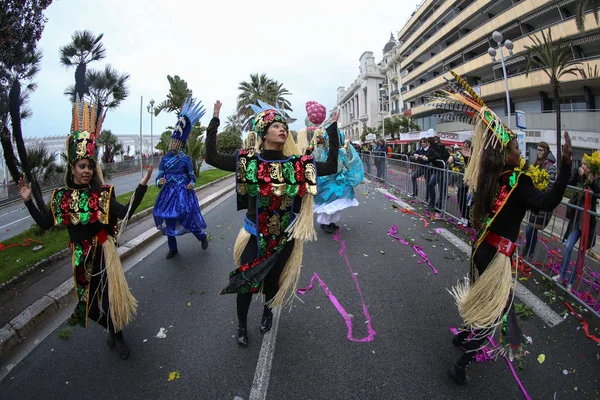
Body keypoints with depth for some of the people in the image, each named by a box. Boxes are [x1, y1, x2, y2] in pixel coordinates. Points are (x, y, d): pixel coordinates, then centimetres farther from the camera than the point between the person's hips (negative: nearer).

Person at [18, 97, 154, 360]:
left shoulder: (102, 193, -11)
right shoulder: (61, 196, -1)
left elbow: (125, 213, -23)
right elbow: (45, 224, 6)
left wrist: (142, 185, -30)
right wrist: (28, 201, 0)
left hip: (103, 253, -4)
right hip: (80, 256, 4)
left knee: (108, 293, 4)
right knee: (89, 295, 16)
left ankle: (117, 334, 29)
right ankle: (112, 330, 42)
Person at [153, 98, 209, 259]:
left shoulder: (186, 159, -5)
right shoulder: (164, 158, 3)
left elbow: (192, 177, 2)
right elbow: (159, 177, 3)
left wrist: (191, 184, -19)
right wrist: (160, 181, -19)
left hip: (183, 193, -4)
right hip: (169, 193, 4)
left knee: (187, 217, -5)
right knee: (167, 219, 7)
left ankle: (202, 236, 25)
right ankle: (173, 248, 24)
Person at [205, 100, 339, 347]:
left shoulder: (297, 164, -7)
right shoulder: (248, 160, -9)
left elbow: (331, 166, -6)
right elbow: (212, 157, -13)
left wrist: (332, 130, -6)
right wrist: (215, 120, -14)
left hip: (285, 237, 2)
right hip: (254, 235, -1)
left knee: (273, 279, 18)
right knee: (245, 281, 9)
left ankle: (268, 312, 52)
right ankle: (241, 325, 37)